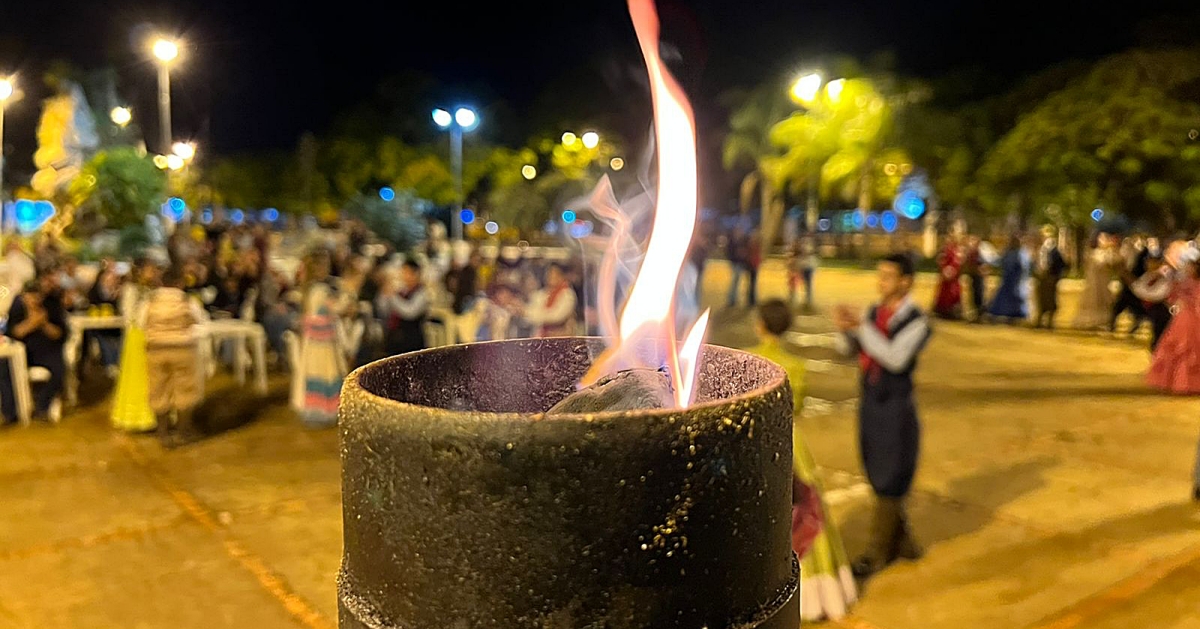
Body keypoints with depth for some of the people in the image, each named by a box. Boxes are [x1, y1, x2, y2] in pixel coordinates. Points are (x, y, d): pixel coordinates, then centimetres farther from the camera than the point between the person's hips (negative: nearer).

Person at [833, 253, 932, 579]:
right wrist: (846, 329, -17)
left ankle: (877, 551, 21)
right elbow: (849, 350, 4)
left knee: (889, 482, 6)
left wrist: (862, 327, -33)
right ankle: (902, 540, 37)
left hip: (895, 408, -7)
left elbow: (896, 358, -29)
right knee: (879, 479, 18)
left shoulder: (916, 322, -15)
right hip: (869, 404, 7)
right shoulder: (875, 312, 5)